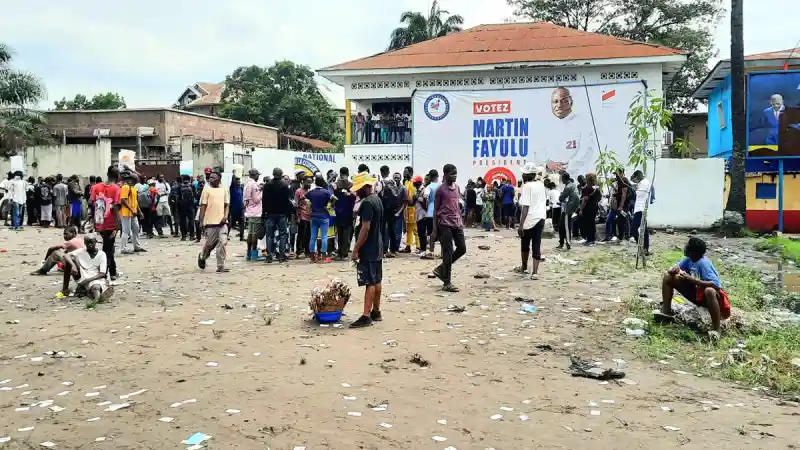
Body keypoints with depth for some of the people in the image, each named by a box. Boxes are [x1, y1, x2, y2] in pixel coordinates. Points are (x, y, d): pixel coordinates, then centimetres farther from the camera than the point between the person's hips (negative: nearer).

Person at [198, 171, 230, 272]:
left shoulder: (224, 190, 9)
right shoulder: (207, 190, 1)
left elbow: (227, 205, 11)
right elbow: (203, 206, 0)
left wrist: (225, 216, -6)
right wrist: (201, 222, -4)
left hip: (222, 222, 2)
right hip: (210, 222, -2)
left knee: (223, 243, -6)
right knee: (210, 244, 7)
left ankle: (221, 266, -3)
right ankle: (202, 257, 36)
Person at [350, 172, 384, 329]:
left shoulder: (367, 203, -18)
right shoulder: (377, 199, 12)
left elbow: (365, 228, -22)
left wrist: (356, 249, -18)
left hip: (368, 249, -10)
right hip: (377, 247, 10)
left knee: (369, 282, -8)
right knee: (377, 281, 13)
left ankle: (366, 316, -7)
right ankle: (376, 312, 21)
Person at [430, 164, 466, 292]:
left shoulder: (457, 188, 13)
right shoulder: (440, 190, -6)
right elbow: (435, 210, -5)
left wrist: (461, 222, 14)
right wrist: (435, 230, -8)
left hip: (457, 223, 7)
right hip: (445, 224, -7)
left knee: (462, 249, 5)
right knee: (448, 253, -6)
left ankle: (440, 269, 22)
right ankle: (447, 283, 2)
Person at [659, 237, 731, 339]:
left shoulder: (704, 263, -27)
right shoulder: (688, 259, -6)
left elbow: (716, 284, -36)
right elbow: (673, 270, 5)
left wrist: (691, 279, -37)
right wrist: (674, 270, -21)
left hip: (707, 296, -7)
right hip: (696, 292, 7)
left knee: (710, 291, -45)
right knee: (668, 277, -4)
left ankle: (716, 328, -29)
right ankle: (666, 312, -1)